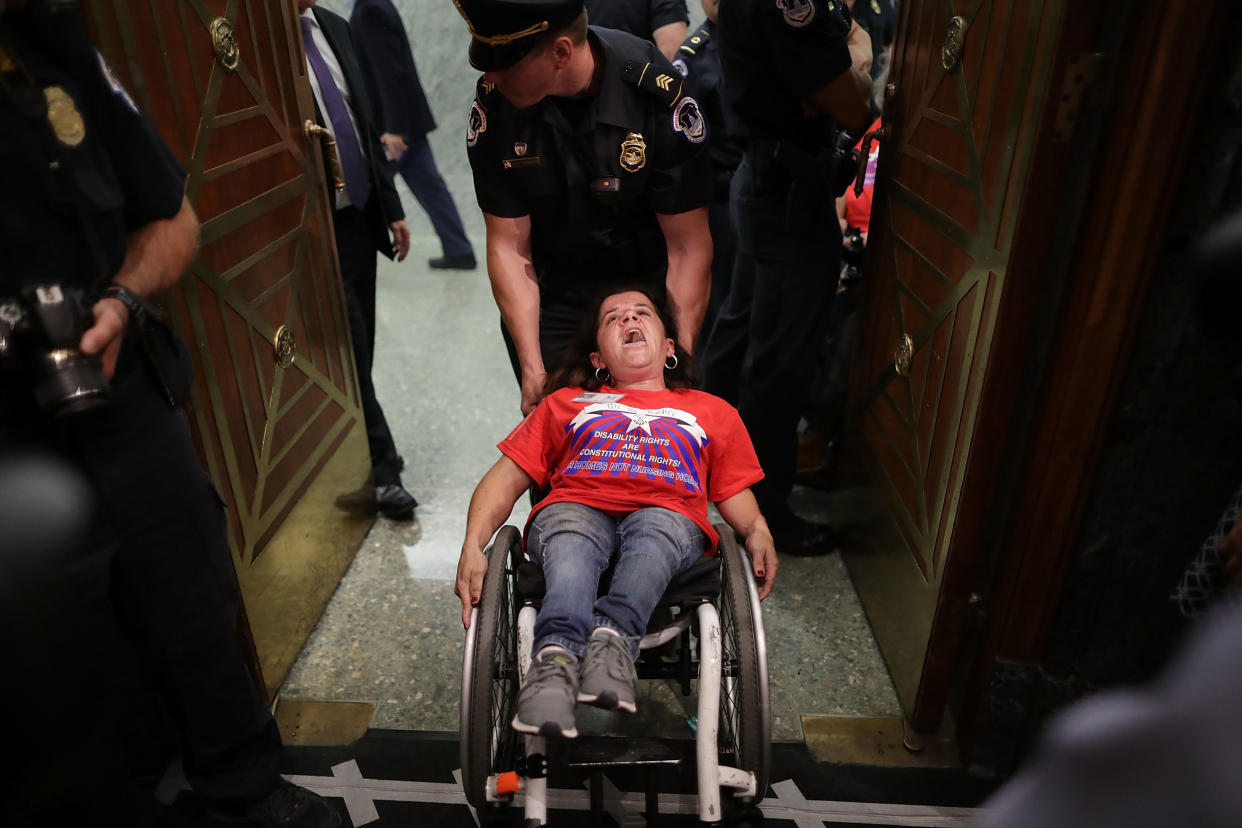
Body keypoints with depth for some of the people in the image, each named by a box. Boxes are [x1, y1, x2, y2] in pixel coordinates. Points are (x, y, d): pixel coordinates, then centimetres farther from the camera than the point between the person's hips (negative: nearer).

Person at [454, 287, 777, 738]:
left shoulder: (713, 411, 32)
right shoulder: (565, 402, 31)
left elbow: (735, 493, 26)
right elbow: (506, 477, 22)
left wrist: (758, 532, 1)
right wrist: (473, 547, 4)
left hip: (669, 515, 0)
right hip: (575, 509, 1)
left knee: (654, 529, -36)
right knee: (569, 540, -35)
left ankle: (610, 636, -54)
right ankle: (556, 656, -54)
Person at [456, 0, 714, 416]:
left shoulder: (659, 96, -23)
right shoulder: (492, 106, -16)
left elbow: (689, 247, -19)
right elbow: (508, 245, -13)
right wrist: (532, 368, -18)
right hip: (549, 299, 2)